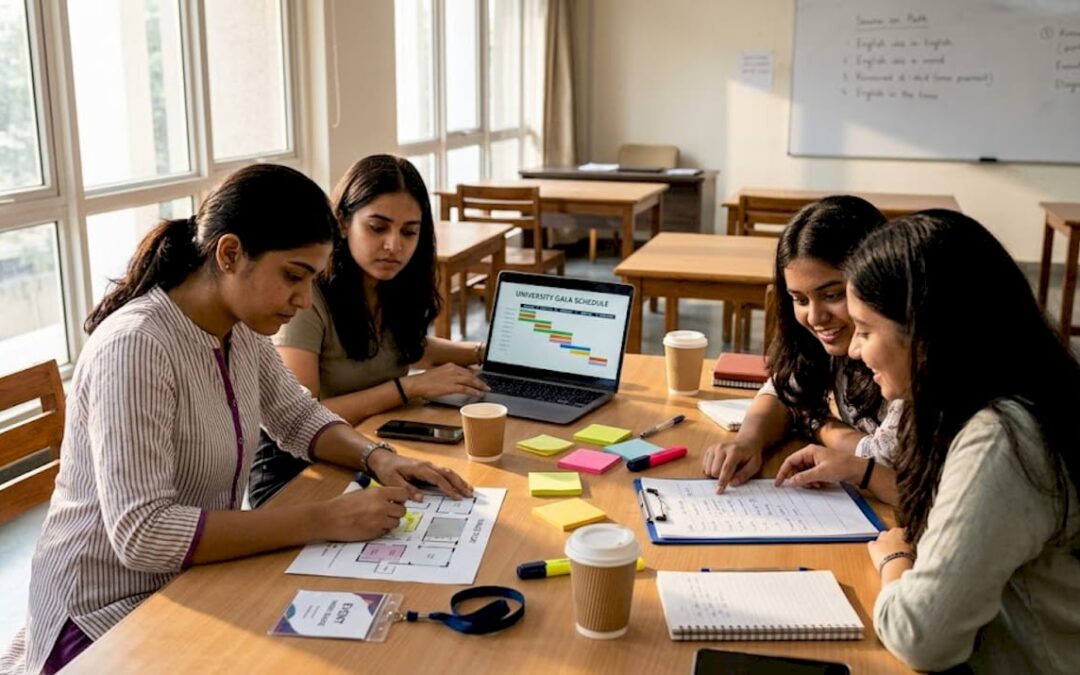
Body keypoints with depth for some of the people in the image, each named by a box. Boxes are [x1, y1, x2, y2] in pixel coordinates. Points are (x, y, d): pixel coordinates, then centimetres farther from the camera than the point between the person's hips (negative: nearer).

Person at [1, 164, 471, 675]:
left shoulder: (240, 328, -2)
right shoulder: (135, 348, -25)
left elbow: (297, 416, 13)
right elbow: (142, 534, -30)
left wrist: (375, 458, -6)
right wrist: (324, 520, -30)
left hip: (199, 582, 7)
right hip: (113, 613, -7)